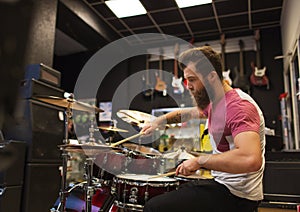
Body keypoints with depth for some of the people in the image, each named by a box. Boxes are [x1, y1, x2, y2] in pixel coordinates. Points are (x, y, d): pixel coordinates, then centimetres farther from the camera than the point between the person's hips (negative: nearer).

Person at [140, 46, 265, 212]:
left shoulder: (238, 106, -24)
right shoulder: (214, 102, 8)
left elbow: (251, 159, -38)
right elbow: (190, 112, 26)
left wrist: (199, 160, -29)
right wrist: (160, 121, 12)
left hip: (236, 195, -10)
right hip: (223, 182, 10)